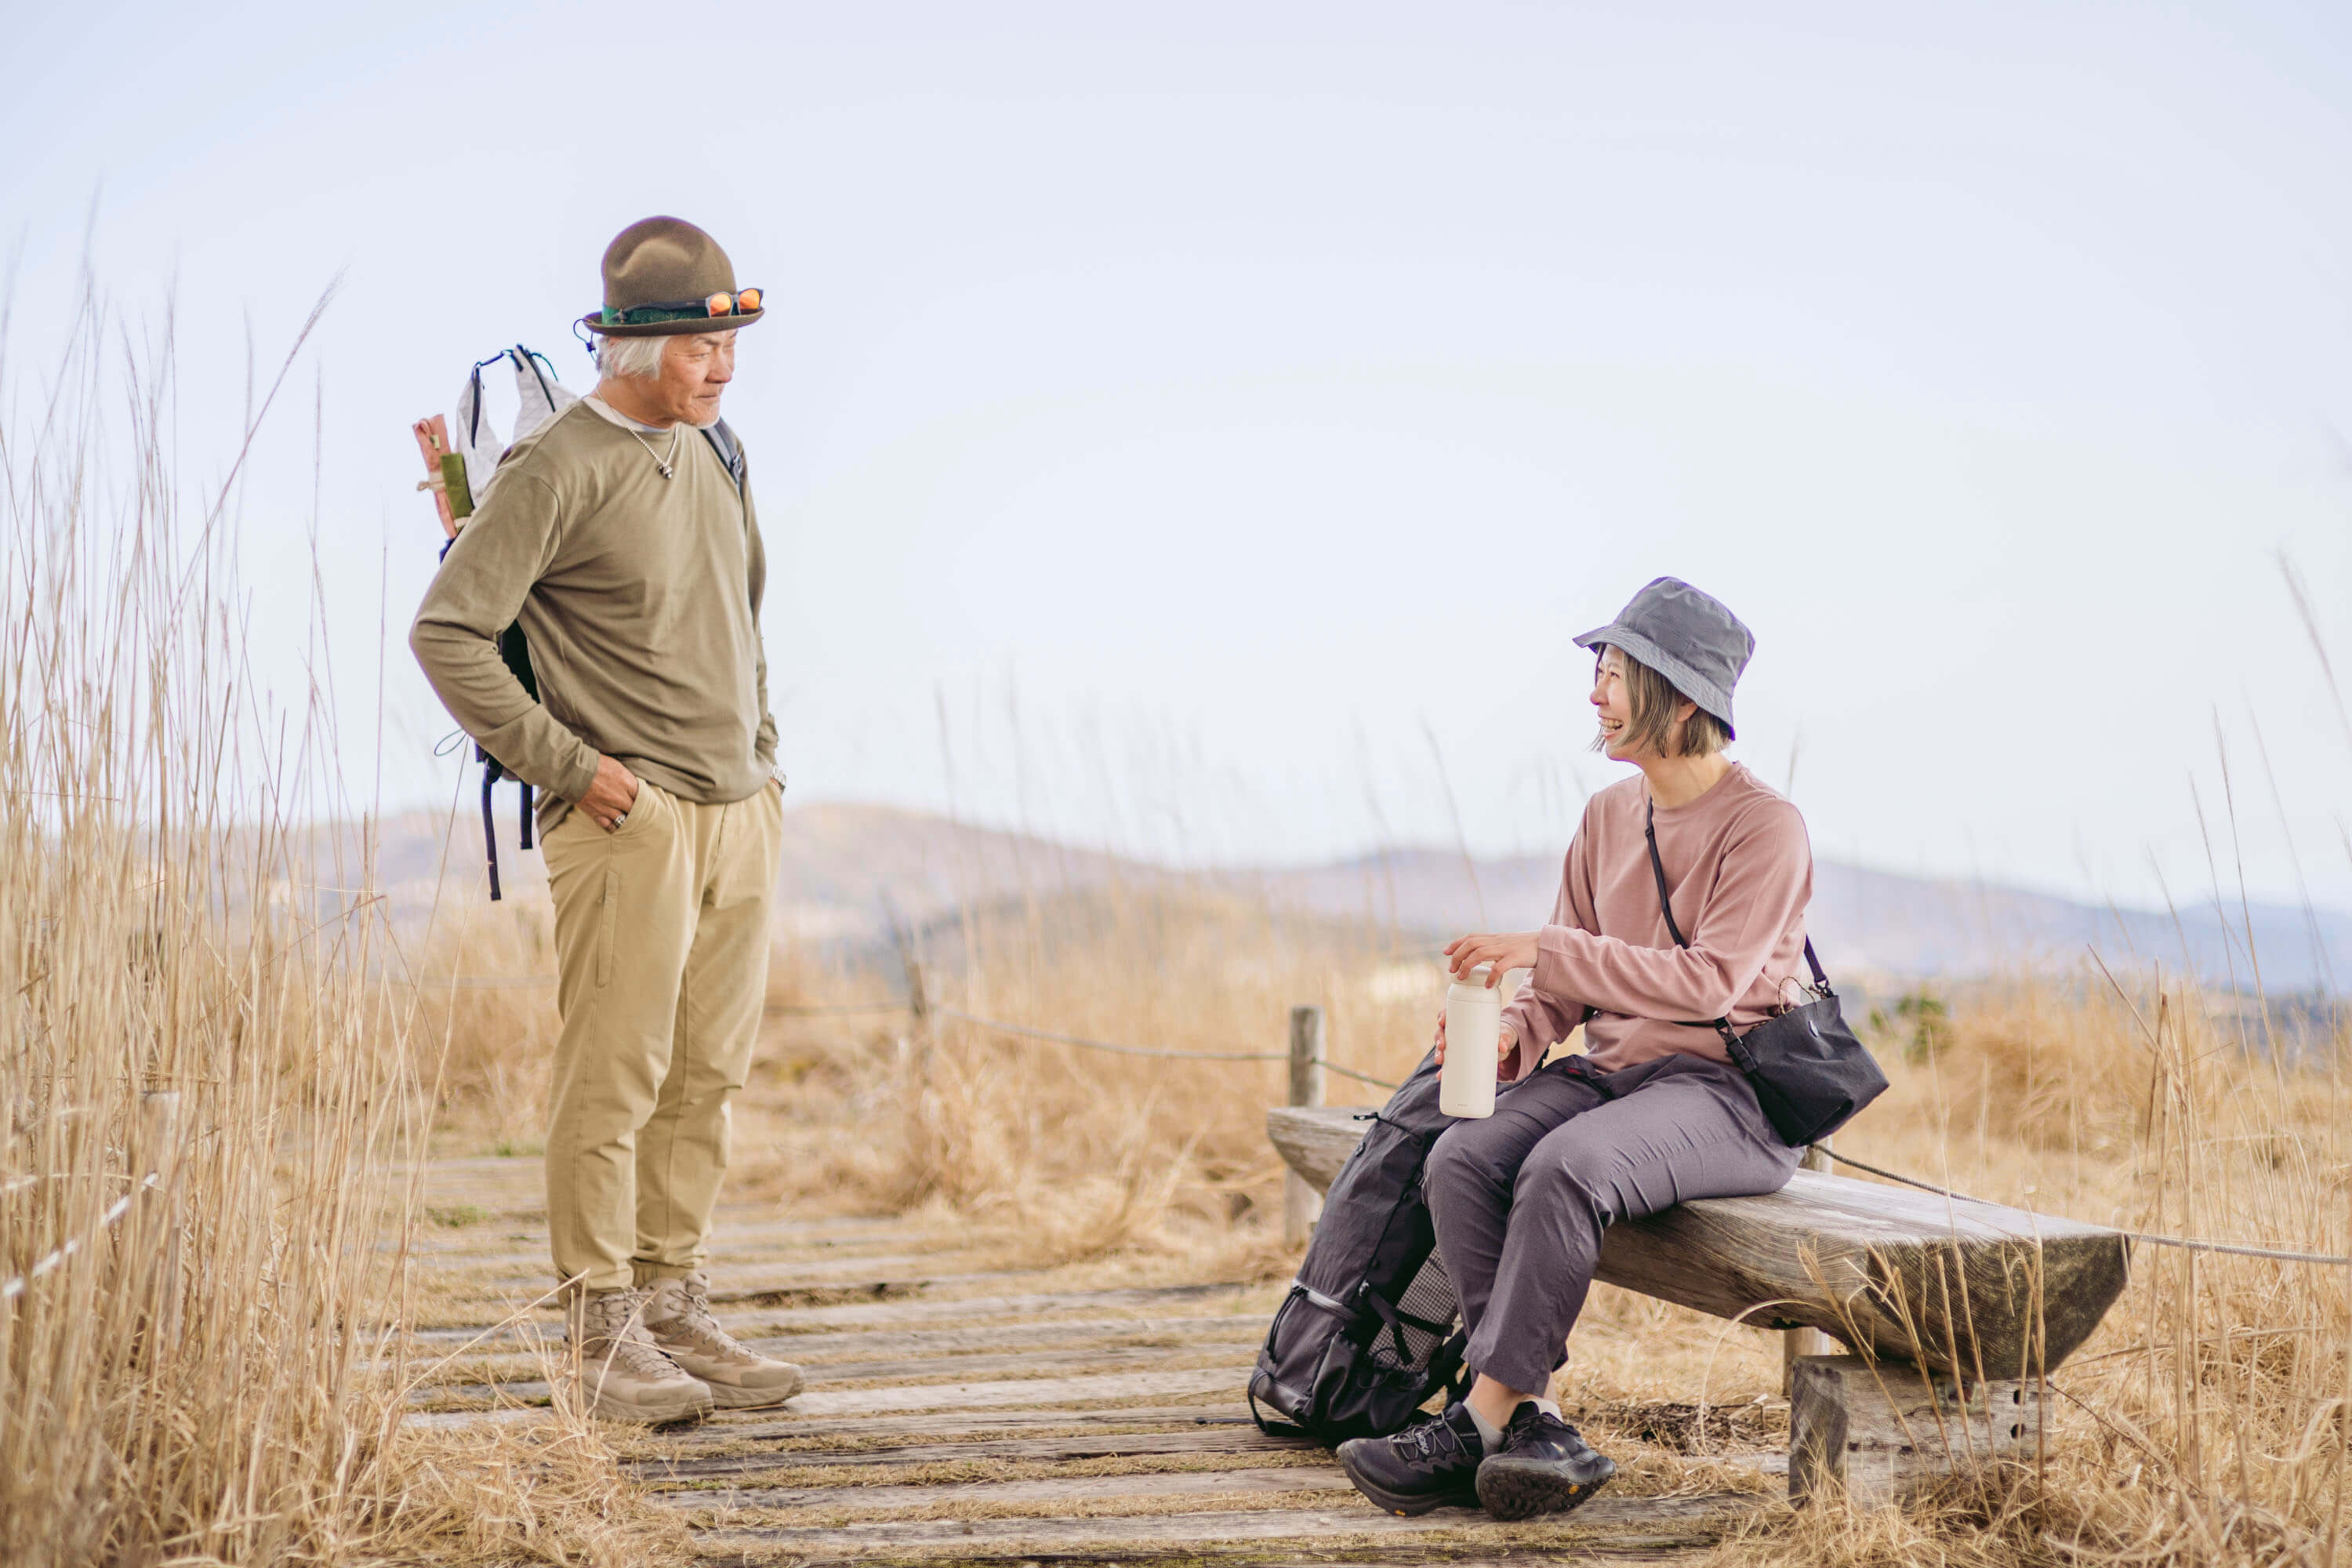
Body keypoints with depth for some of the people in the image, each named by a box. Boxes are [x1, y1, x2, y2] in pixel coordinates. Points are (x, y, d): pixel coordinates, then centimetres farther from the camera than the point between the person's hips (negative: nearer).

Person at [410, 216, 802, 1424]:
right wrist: (565, 766, -13)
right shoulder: (558, 469, -9)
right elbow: (447, 631, -13)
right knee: (612, 1082, -5)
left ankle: (675, 1311, 18)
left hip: (742, 814, 7)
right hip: (630, 820, -7)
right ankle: (607, 1336, 2)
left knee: (705, 1078, 9)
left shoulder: (713, 456, 15)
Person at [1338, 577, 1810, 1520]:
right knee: (1461, 1158, -21)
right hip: (1608, 1072, 7)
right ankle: (1534, 1427, -23)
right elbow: (1567, 980, 15)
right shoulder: (1608, 815, 13)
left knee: (1565, 1166, -34)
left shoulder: (1764, 827, -8)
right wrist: (1516, 1031, -8)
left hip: (1722, 1088, -7)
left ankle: (1480, 1424, -25)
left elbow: (1709, 981, -20)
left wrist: (1544, 951, -23)